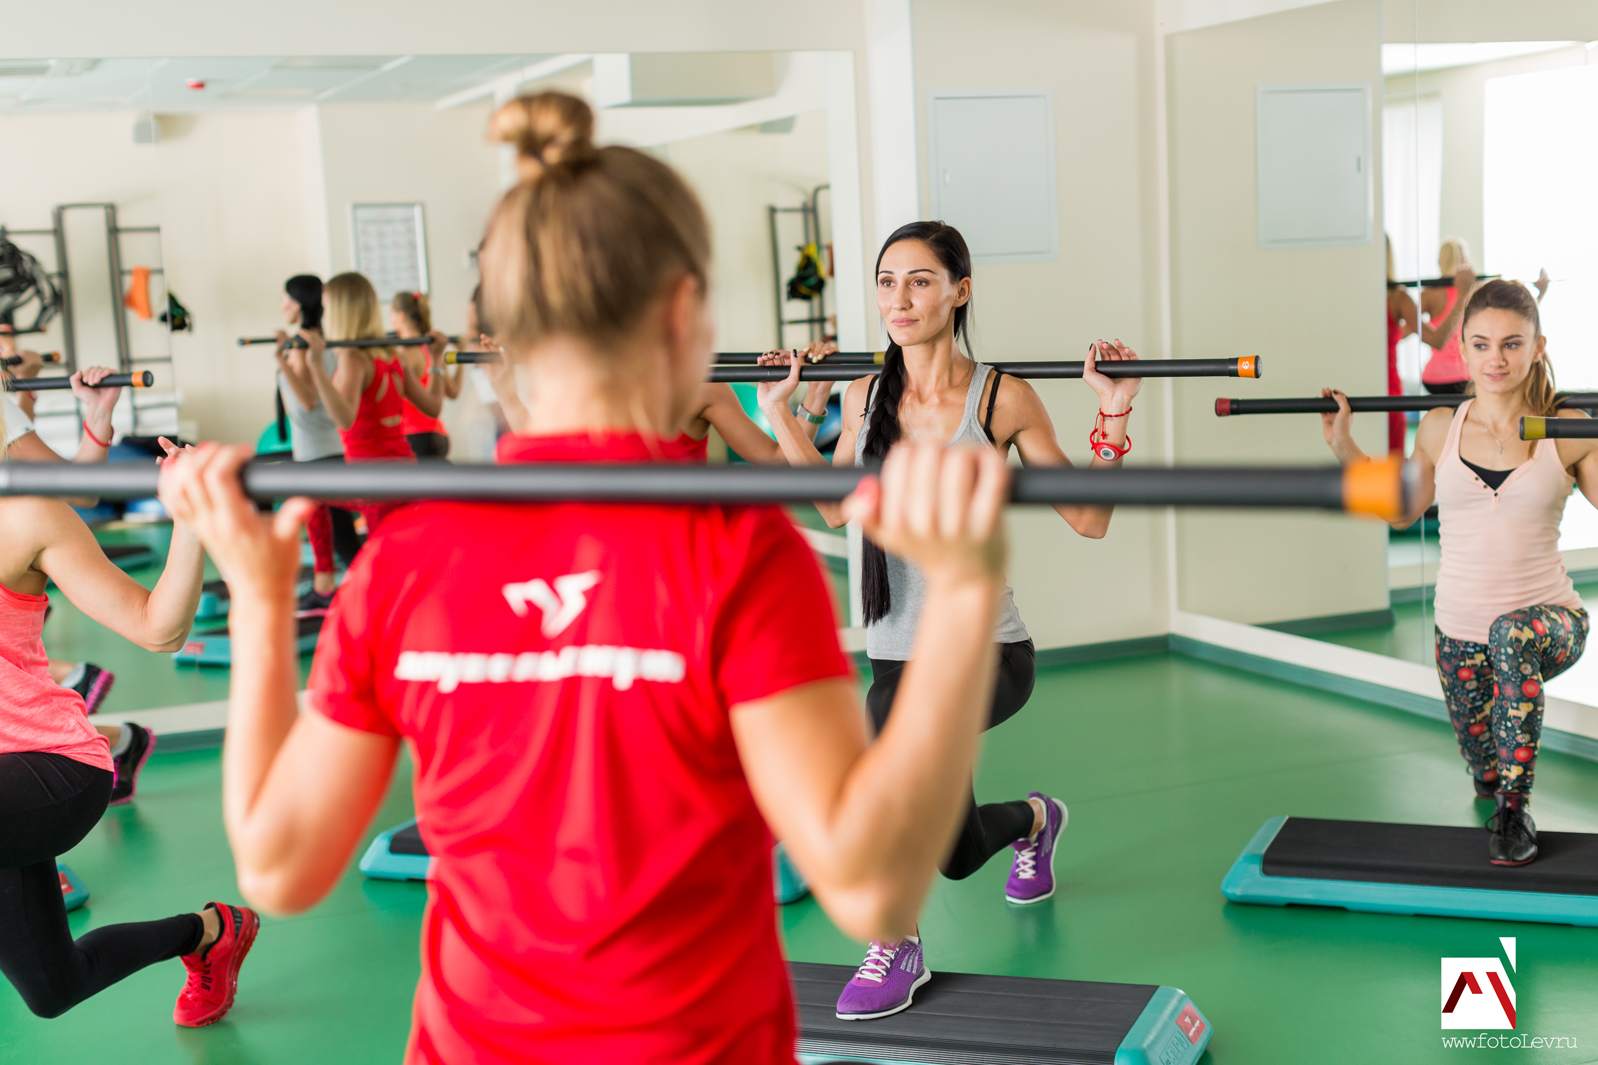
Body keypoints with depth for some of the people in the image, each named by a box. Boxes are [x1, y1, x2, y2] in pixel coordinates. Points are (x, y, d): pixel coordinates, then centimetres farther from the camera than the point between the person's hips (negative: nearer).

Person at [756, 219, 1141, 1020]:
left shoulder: (1003, 399, -10)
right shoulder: (864, 396, 2)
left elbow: (1089, 521, -6)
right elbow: (837, 508, 16)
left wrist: (1112, 420, -15)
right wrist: (780, 414, 11)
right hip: (898, 652, 5)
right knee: (955, 855, 9)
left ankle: (895, 948, -11)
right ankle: (1035, 821, 45)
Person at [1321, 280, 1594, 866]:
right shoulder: (1439, 429, -1)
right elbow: (1403, 509, 14)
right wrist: (1343, 445, 7)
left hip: (1550, 619, -3)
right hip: (1460, 633, 3)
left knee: (1512, 636, -40)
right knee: (1486, 773, 15)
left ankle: (1516, 810, -23)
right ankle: (1503, 785, 58)